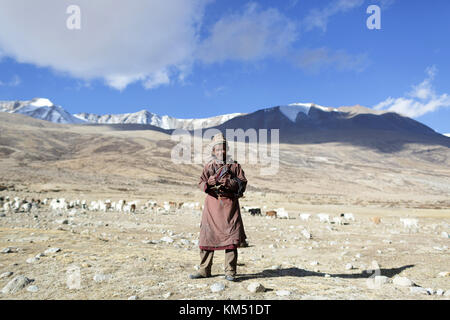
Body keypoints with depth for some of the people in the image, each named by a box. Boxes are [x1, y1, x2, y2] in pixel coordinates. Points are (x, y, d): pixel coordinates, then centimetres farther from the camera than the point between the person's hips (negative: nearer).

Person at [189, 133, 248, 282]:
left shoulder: (234, 165, 8)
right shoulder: (208, 166, 11)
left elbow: (243, 183, 1)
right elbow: (201, 183, 5)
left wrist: (230, 183, -15)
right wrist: (209, 182, -16)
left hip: (230, 204, -1)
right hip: (212, 203, 1)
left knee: (231, 237, -4)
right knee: (207, 236, 3)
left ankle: (230, 272, 5)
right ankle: (204, 271, 14)